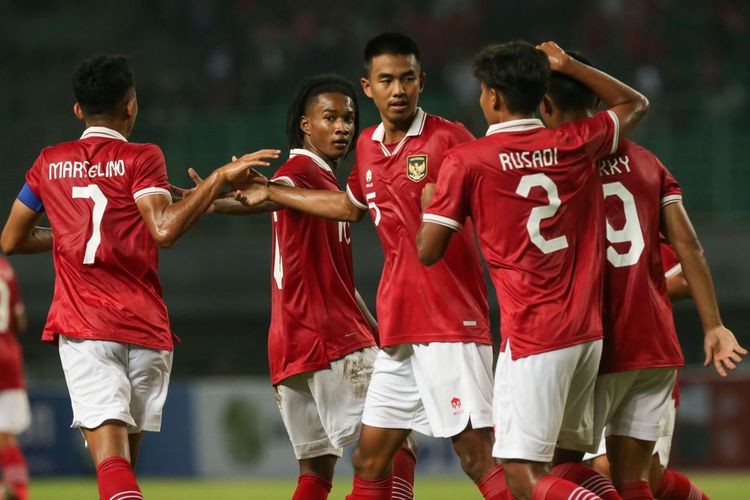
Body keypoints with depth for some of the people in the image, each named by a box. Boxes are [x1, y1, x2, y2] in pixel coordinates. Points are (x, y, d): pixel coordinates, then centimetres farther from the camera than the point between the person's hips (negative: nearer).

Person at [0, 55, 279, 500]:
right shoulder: (141, 158, 0)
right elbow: (165, 229, -16)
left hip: (82, 325, 1)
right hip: (145, 326, 0)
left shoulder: (50, 163, 11)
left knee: (111, 457, -14)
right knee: (126, 457, 13)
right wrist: (220, 179, -11)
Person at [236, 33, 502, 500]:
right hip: (398, 329, 7)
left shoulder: (448, 138, -8)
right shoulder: (368, 146, 14)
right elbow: (351, 205, 34)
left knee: (479, 455, -13)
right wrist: (269, 194, 42)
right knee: (369, 460, 10)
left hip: (452, 324, -7)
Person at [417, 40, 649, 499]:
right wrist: (568, 66, 26)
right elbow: (636, 104, 26)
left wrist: (428, 203, 17)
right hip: (587, 332, 6)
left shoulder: (466, 161, -6)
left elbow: (428, 251, -2)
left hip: (531, 337, -6)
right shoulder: (577, 145, 6)